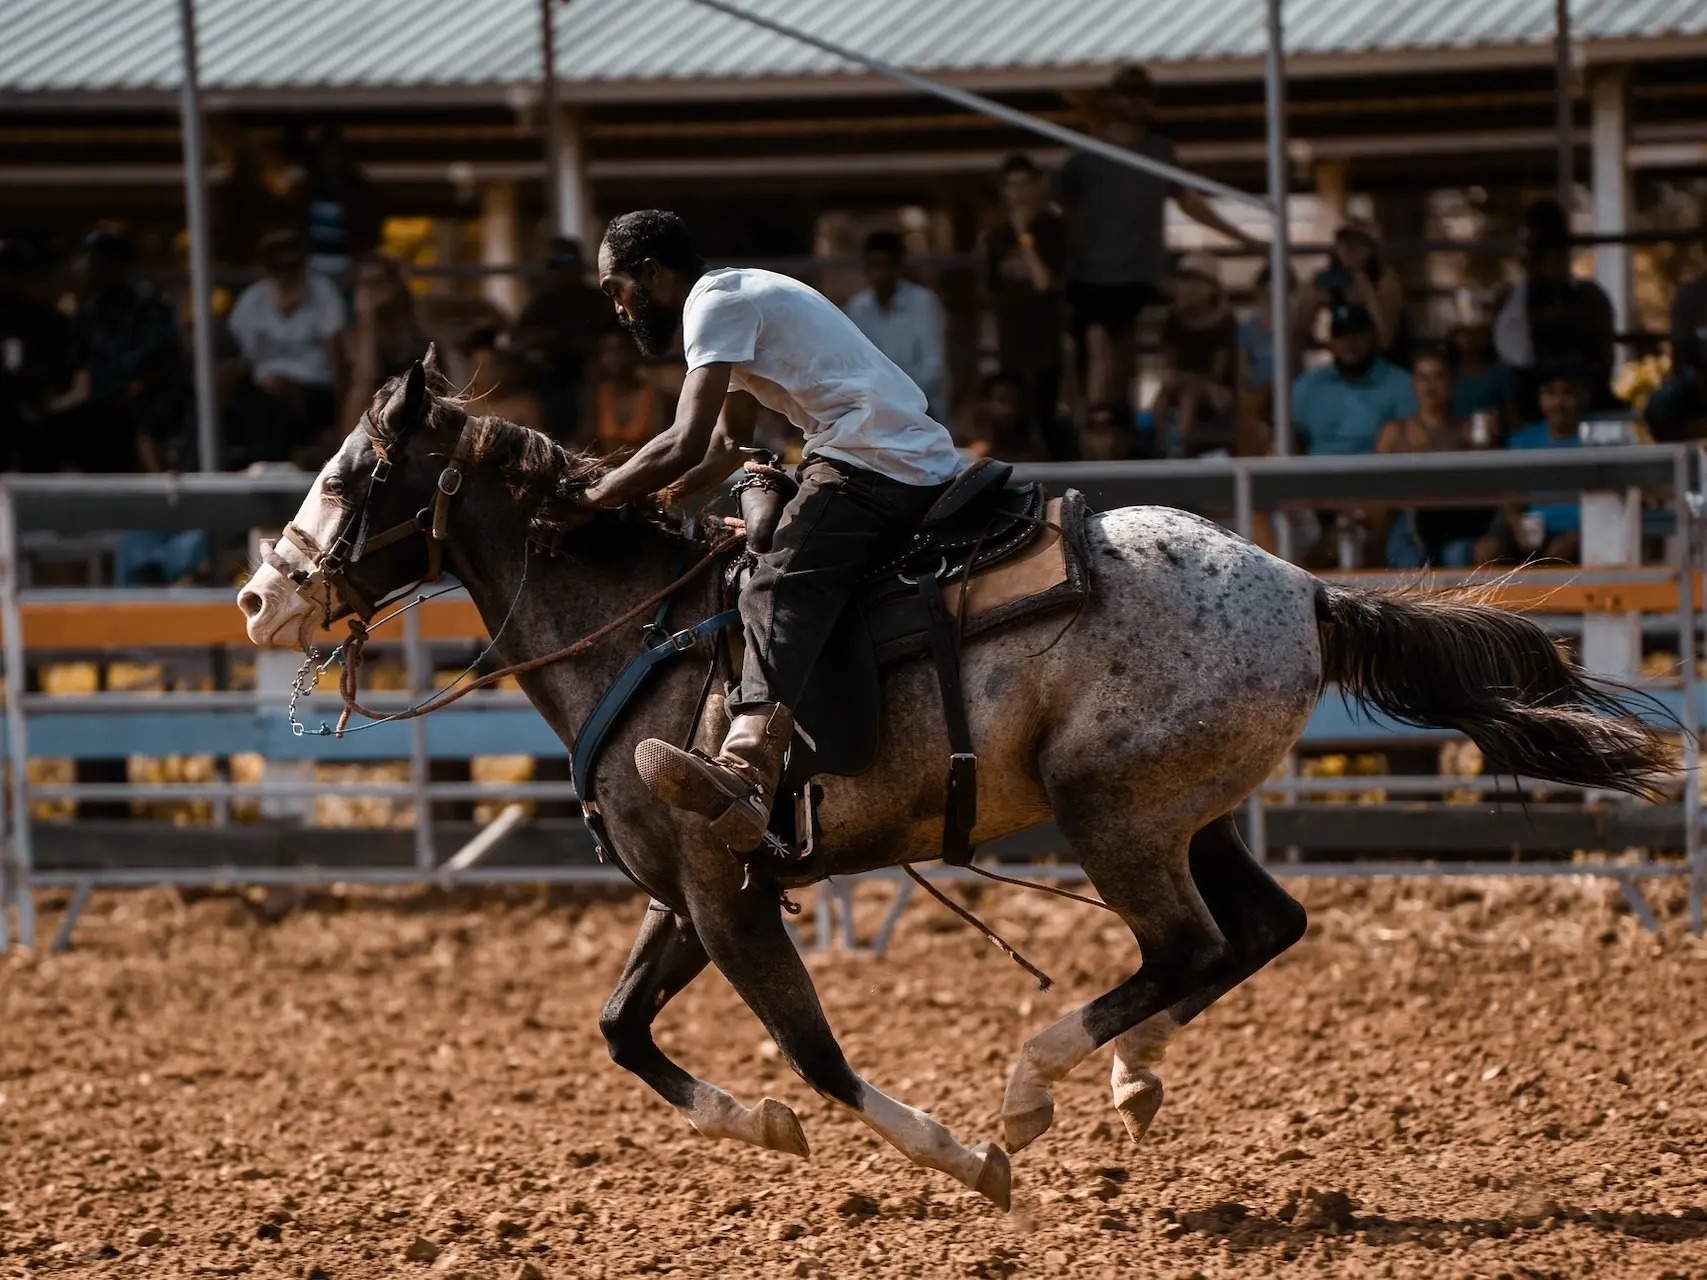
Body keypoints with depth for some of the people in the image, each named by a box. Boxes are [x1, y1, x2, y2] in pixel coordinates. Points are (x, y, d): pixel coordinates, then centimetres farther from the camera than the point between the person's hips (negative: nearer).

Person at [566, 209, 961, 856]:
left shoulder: (717, 301, -5)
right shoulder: (743, 297, 27)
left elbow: (685, 447, -15)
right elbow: (726, 446, 36)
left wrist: (589, 500, -5)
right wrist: (645, 498, 26)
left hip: (869, 464, -11)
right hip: (926, 468, 11)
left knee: (780, 591, -28)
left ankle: (745, 778, -55)